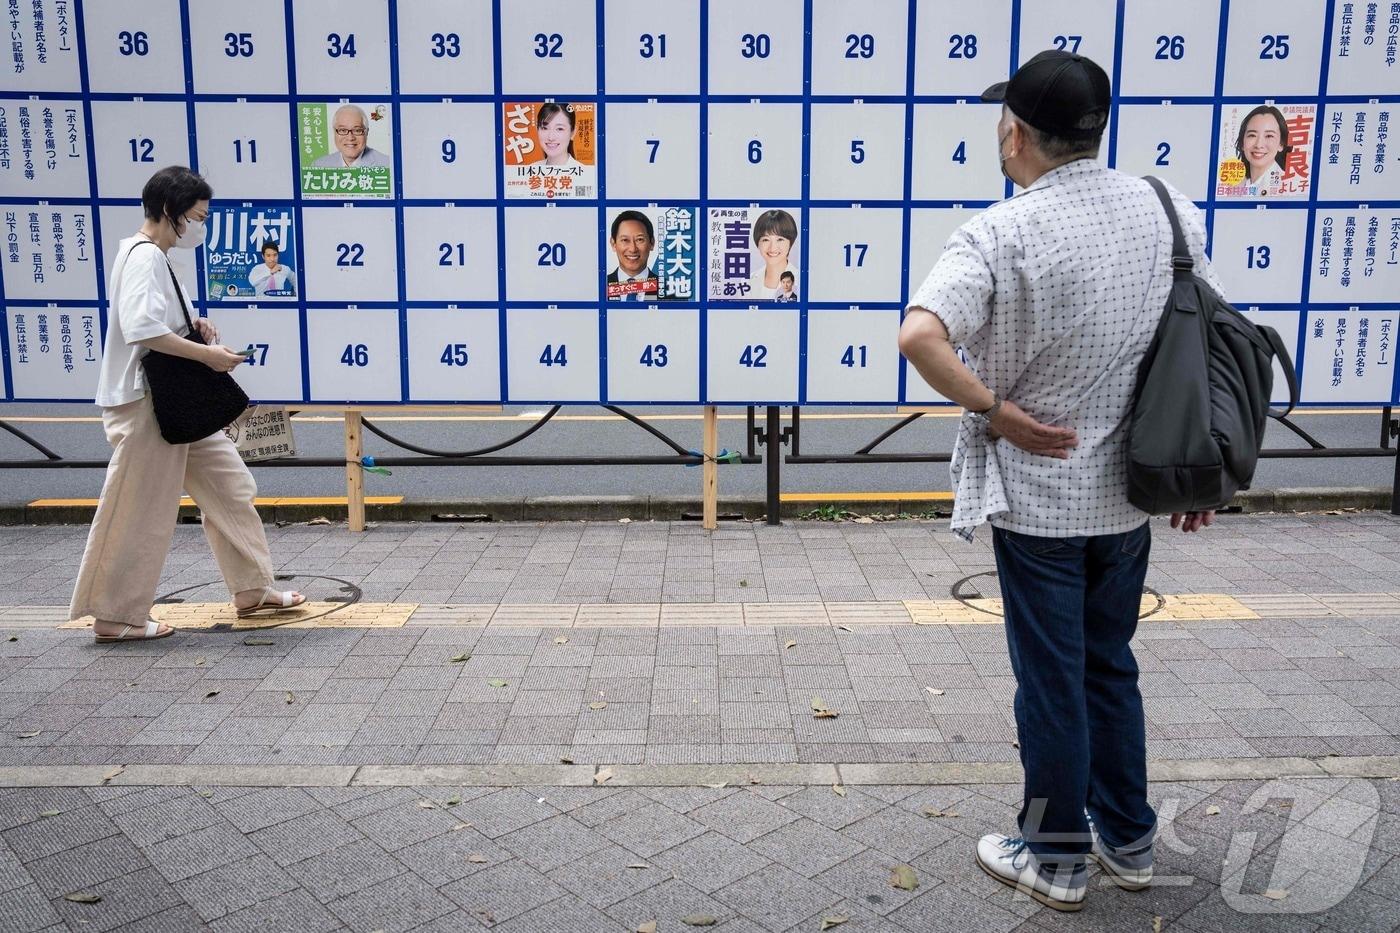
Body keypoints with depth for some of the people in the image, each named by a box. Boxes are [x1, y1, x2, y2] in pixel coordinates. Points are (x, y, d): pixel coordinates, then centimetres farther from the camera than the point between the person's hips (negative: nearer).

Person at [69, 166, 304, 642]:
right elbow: (142, 329, -30)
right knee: (138, 512, -1)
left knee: (229, 486, 12)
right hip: (145, 403, -10)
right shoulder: (144, 257, -16)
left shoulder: (154, 257, 14)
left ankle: (252, 589, 20)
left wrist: (192, 327, 6)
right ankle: (114, 615, 11)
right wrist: (207, 353, -23)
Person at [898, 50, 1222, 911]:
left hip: (1036, 496, -5)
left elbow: (920, 337, -33)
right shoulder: (1166, 209, -1)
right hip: (1129, 492, 5)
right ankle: (1129, 840, 36)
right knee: (1111, 668, 21)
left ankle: (1055, 858, 26)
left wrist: (992, 409, -18)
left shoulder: (1002, 233, -18)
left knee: (1052, 680, 9)